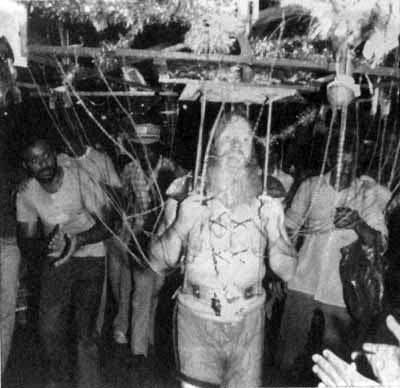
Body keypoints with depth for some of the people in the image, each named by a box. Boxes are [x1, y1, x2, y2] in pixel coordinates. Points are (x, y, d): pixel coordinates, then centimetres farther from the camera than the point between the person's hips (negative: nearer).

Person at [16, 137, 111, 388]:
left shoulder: (80, 179, -17)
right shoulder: (26, 195, -5)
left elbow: (107, 225, -14)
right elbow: (25, 243, -3)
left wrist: (76, 240, -31)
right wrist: (46, 245, -26)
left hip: (90, 257, -3)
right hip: (55, 261, 3)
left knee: (85, 333, -7)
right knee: (50, 327, 0)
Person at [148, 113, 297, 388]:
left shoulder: (266, 202, 0)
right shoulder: (187, 195, -3)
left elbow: (287, 271, 0)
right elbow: (158, 263, -2)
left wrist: (274, 231, -16)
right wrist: (180, 225, -17)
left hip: (248, 320, 1)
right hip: (196, 317, -1)